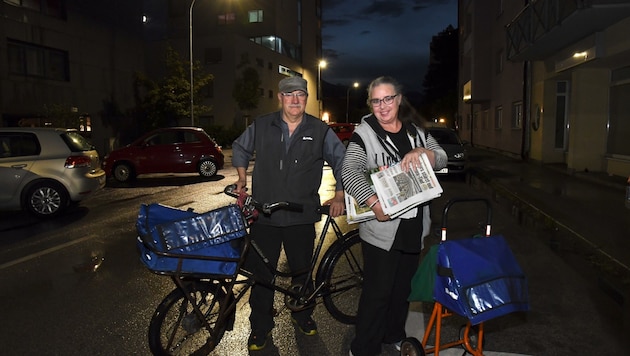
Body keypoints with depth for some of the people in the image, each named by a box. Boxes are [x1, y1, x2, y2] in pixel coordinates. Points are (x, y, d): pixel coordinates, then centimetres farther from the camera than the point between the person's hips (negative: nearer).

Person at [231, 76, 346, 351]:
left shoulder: (320, 131, 1)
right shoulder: (261, 126, 2)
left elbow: (341, 161, 8)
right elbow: (240, 148, 20)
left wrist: (339, 195, 0)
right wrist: (242, 175, 8)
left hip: (302, 217, 0)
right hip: (264, 216, 0)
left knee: (302, 271, 14)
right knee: (261, 273, 6)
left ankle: (302, 315, 40)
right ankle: (260, 327, 26)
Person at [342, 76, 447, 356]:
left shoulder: (415, 130, 9)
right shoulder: (364, 134, -9)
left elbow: (442, 159, 5)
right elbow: (349, 172, -20)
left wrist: (421, 151, -16)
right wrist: (374, 203, -34)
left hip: (413, 226, 6)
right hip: (381, 229, -5)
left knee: (403, 288, 19)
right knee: (377, 293, -1)